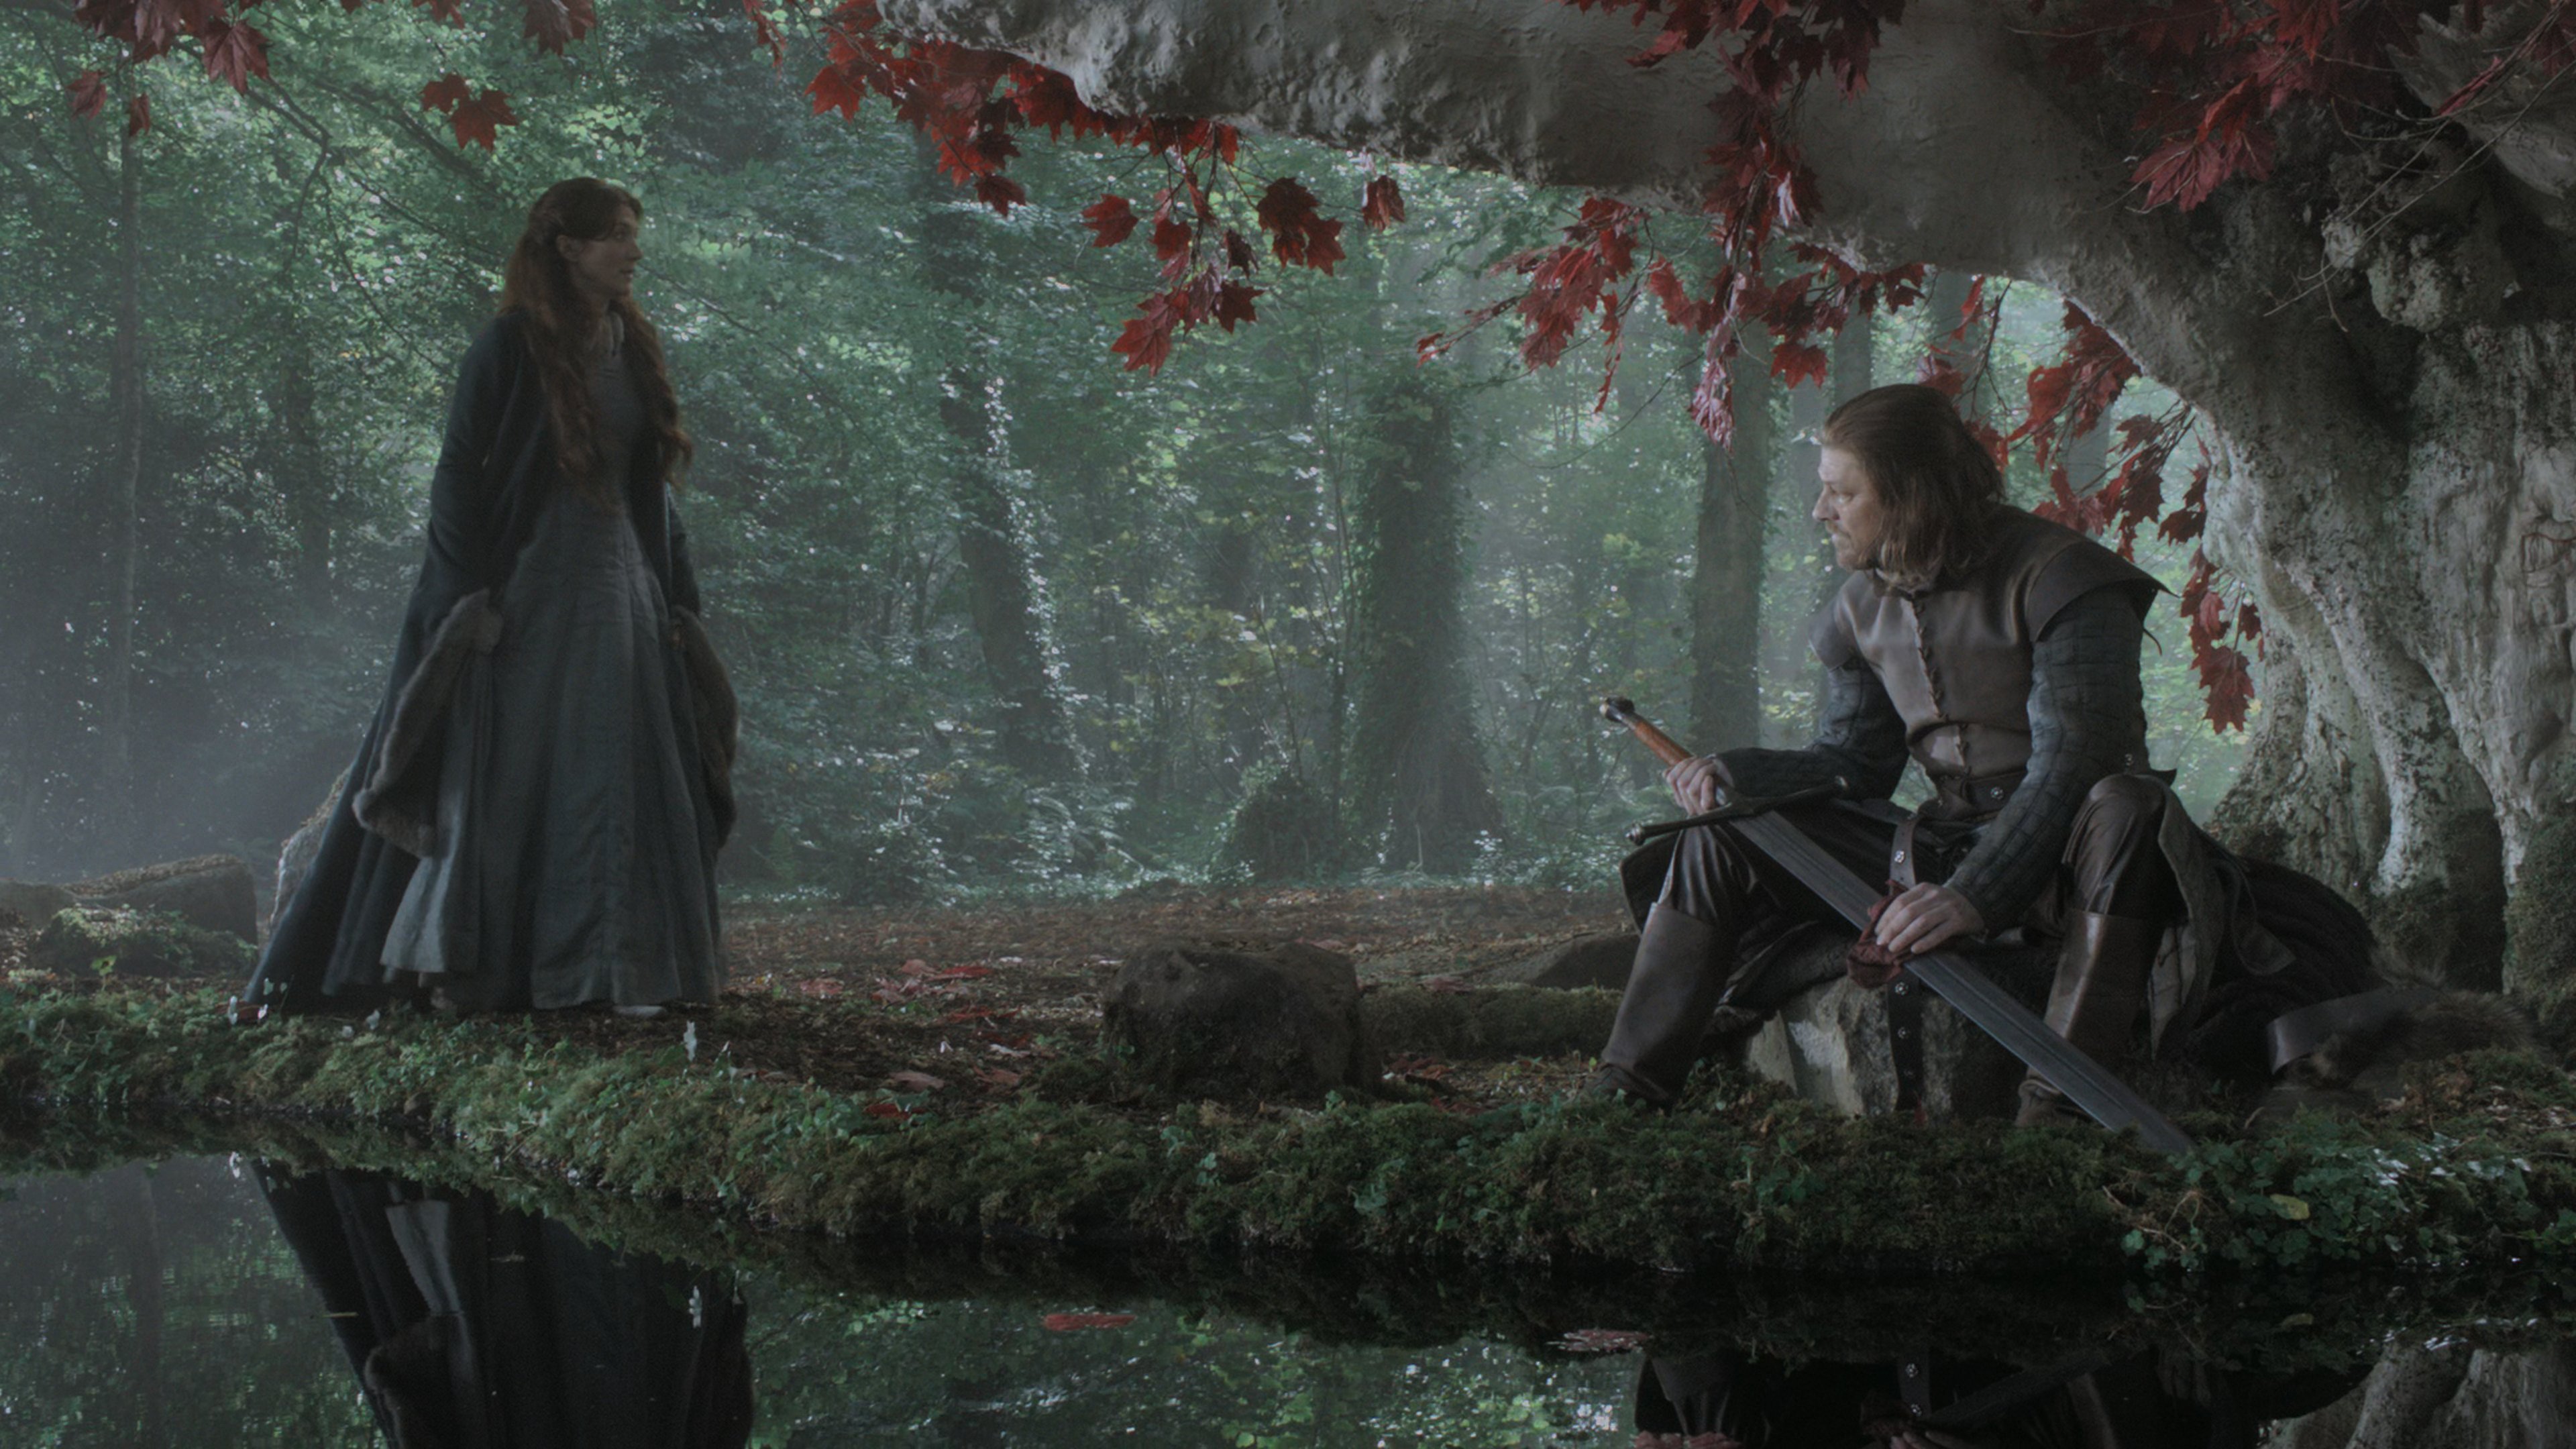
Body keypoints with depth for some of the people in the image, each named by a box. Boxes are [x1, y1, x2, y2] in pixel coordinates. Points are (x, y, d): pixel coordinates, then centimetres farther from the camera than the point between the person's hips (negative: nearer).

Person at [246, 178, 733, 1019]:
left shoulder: (633, 352, 12)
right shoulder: (510, 349, -6)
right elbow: (460, 477, -9)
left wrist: (677, 604, 11)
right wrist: (470, 600, -16)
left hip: (619, 592, 6)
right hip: (526, 592, -6)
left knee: (621, 783, 3)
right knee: (499, 779, -3)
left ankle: (615, 974, 7)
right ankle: (459, 971, 4)